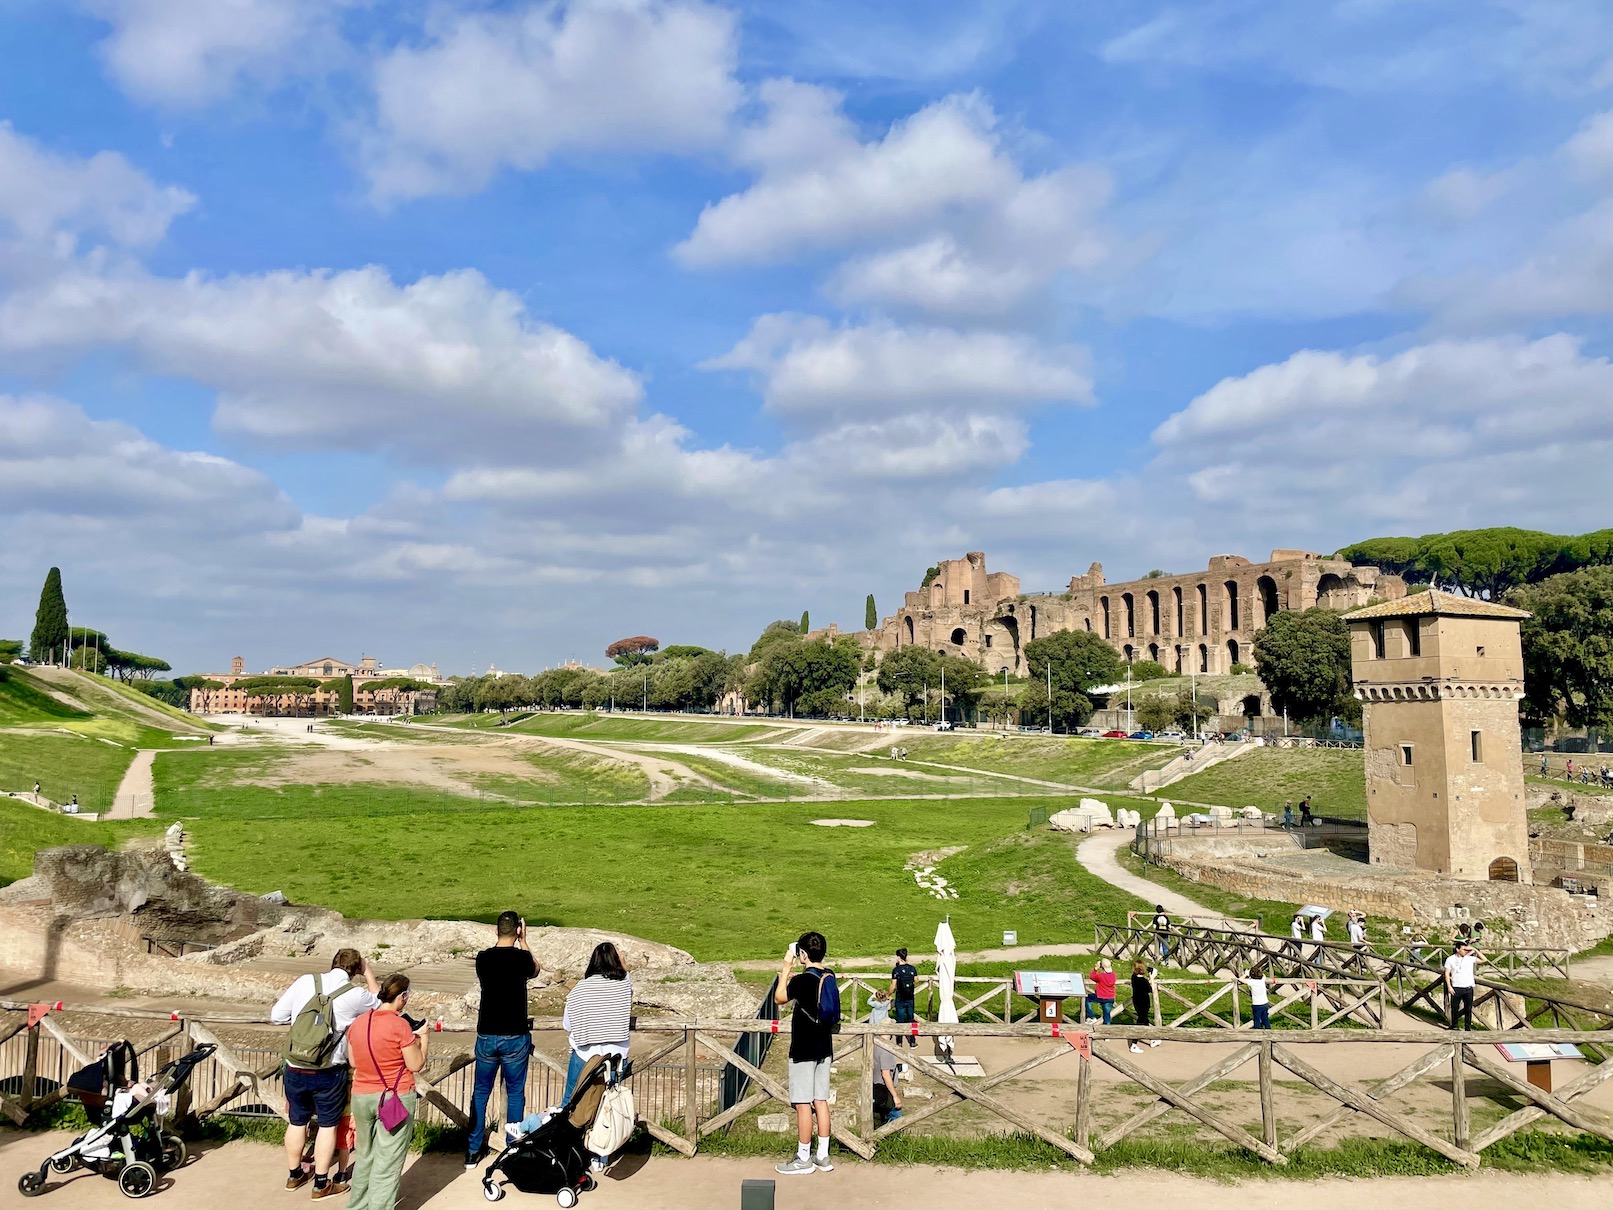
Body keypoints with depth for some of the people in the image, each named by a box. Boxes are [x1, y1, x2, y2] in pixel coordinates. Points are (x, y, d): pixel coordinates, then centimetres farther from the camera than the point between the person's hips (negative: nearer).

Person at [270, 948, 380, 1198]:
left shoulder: (304, 981, -5)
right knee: (328, 1125, 15)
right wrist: (368, 973, 15)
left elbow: (276, 1016, 2)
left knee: (297, 1121, 22)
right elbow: (380, 1004, 11)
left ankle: (294, 1174, 40)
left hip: (294, 1069, 3)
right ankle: (321, 1184, 23)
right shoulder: (356, 994, -11)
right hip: (328, 1073, -3)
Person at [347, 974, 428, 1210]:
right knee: (387, 1163, 4)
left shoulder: (358, 1023, 1)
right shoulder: (399, 1025, -18)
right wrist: (423, 1037, 2)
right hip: (396, 1099, -6)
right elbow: (416, 1065, -12)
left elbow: (353, 1061, 13)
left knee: (365, 1156, 23)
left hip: (361, 1098, 6)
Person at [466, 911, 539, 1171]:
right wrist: (523, 941, 12)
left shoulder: (483, 958, -4)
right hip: (515, 1037, -2)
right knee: (515, 1093, 10)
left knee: (481, 1092, 15)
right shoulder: (521, 957, -12)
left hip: (486, 1035, 3)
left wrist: (499, 942, 16)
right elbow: (534, 971, 10)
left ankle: (473, 1151, 20)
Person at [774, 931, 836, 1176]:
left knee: (803, 1104, 1)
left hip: (804, 1050, -7)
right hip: (824, 1048, 8)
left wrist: (786, 967, -2)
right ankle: (823, 1156, 18)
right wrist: (793, 977, 16)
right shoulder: (829, 977, 3)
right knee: (821, 1101, 12)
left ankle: (803, 1159, 9)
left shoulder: (802, 980, -19)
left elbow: (779, 998, -4)